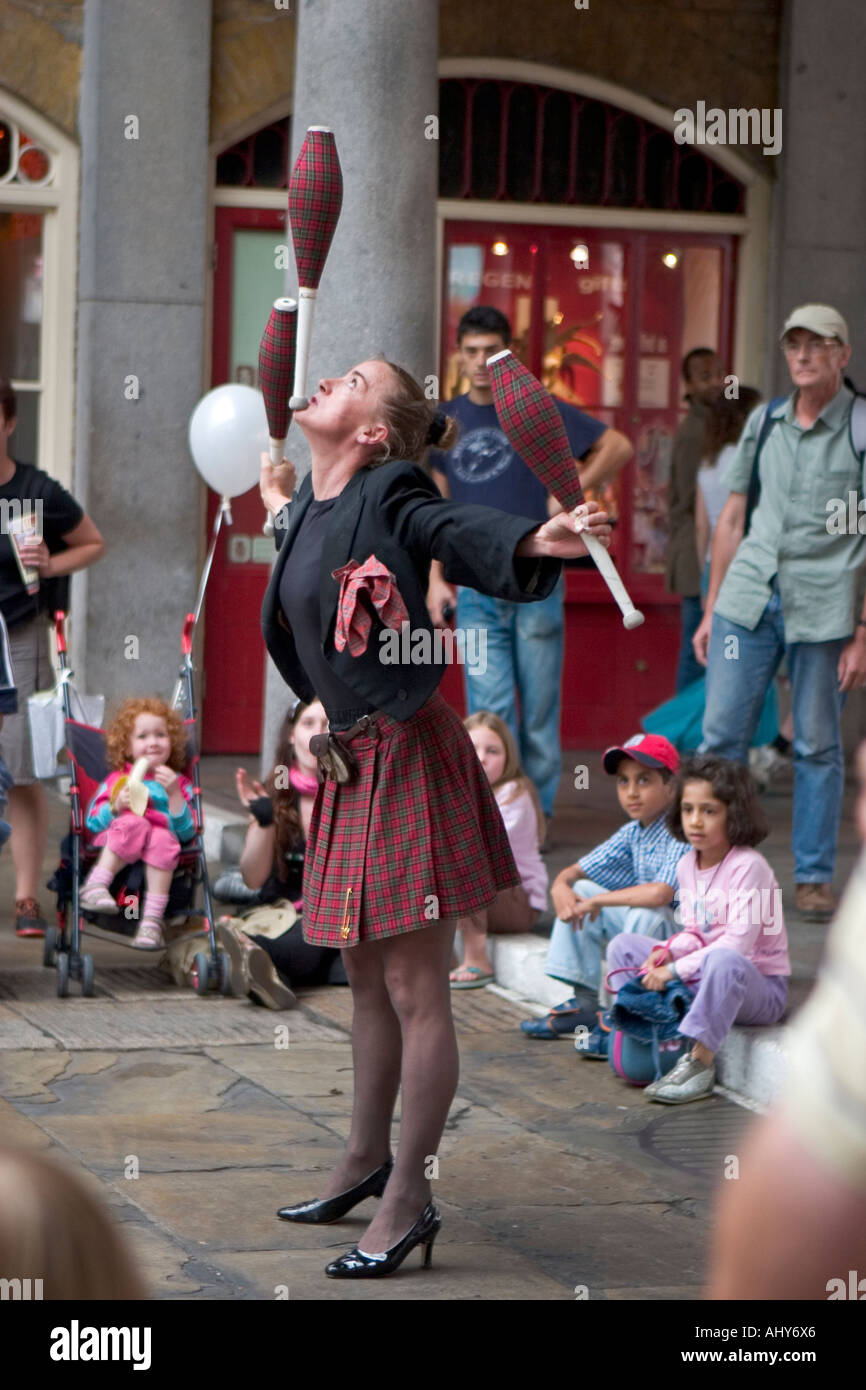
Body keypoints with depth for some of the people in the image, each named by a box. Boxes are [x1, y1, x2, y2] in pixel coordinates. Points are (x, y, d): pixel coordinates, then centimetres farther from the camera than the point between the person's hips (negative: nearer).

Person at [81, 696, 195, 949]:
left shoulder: (179, 783, 20)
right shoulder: (117, 779, 20)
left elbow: (186, 832, 6)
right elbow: (92, 822, 9)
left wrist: (174, 794, -4)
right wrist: (116, 807, -9)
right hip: (113, 847, 0)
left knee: (163, 839, -36)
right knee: (133, 823, -34)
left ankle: (152, 919, -38)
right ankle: (95, 885, -34)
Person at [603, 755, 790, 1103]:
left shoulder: (747, 866, -19)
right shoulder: (688, 865, 5)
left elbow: (738, 942, -25)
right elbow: (693, 933, 11)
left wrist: (675, 970, -23)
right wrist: (666, 953, -11)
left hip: (758, 986, -8)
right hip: (703, 980, 8)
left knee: (723, 961, -42)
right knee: (623, 946, 5)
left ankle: (700, 1064, -39)